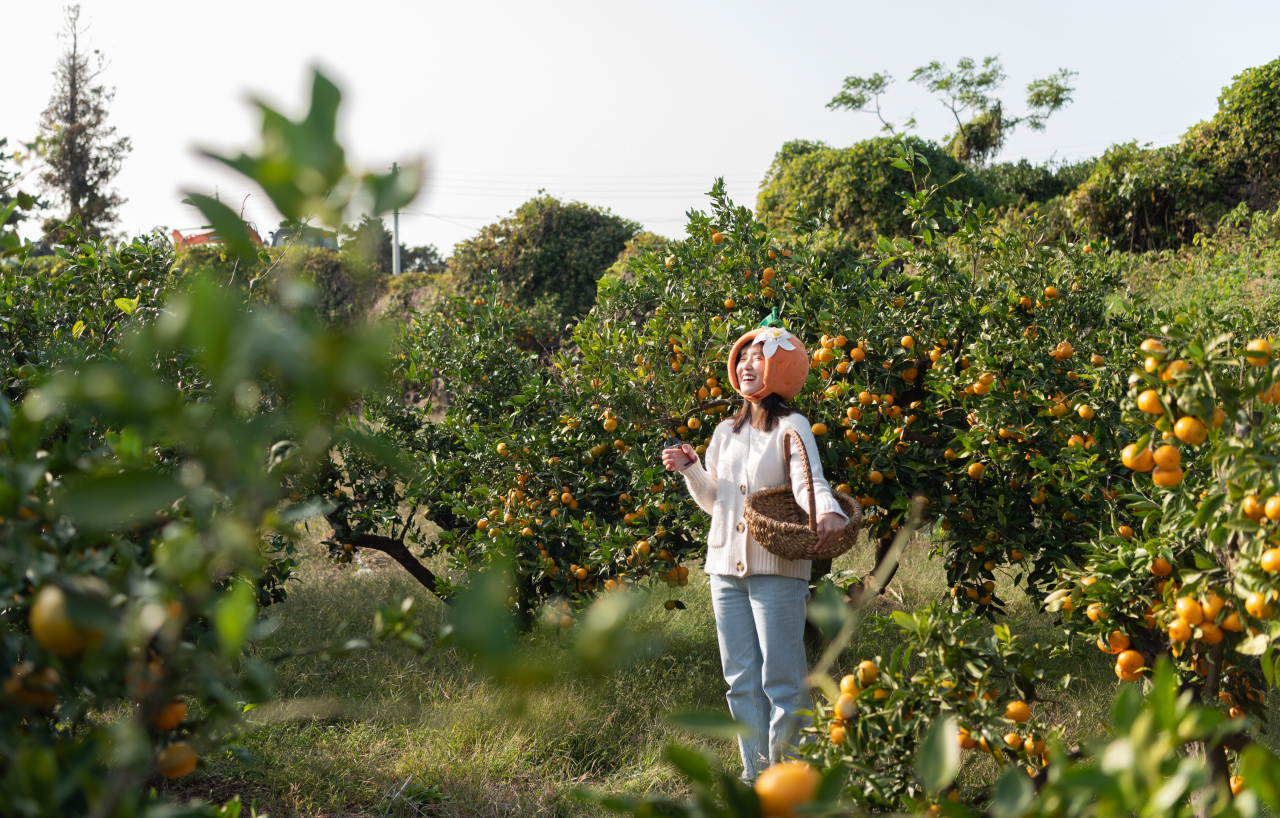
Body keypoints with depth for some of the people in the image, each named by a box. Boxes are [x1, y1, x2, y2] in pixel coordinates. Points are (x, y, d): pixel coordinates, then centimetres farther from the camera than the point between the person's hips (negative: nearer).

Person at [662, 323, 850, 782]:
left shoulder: (791, 427, -2)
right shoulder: (726, 432, 16)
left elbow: (808, 479, -19)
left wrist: (828, 512, -39)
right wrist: (689, 469, 6)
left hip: (778, 570, -6)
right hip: (727, 570, 6)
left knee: (781, 678, -7)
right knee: (741, 678, 8)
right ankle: (755, 774, 17)